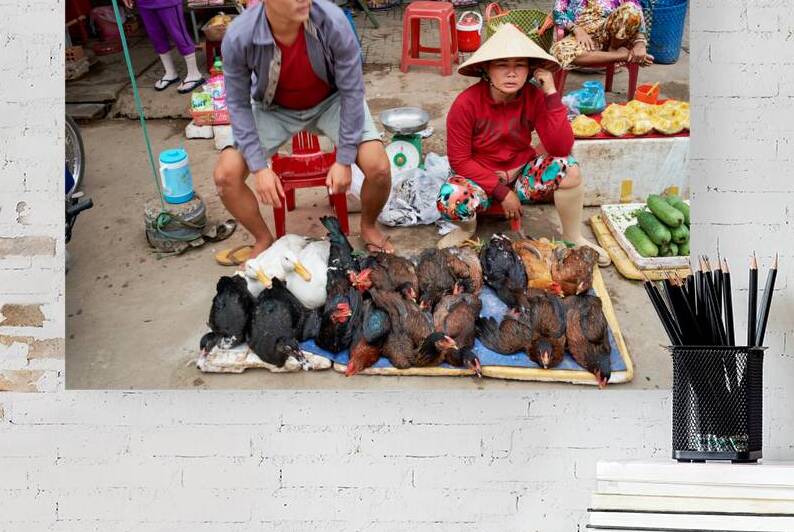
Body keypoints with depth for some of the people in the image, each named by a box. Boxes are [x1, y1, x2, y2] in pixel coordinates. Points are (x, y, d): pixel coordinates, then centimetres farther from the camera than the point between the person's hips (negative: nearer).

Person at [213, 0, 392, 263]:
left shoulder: (333, 21, -32)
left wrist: (344, 159, -19)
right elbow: (238, 104, -14)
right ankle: (263, 240, 14)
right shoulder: (238, 37, -29)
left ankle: (369, 227, 14)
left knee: (379, 167, -20)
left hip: (331, 101, -1)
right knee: (226, 175, -15)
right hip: (274, 109, 1)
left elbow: (352, 90, -20)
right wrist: (259, 167, -20)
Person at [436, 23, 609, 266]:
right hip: (480, 175, -2)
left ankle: (573, 238, -2)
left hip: (522, 171, 3)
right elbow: (459, 160, -16)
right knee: (450, 200, -35)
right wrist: (501, 192, -20)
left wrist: (552, 95, -28)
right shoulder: (466, 103, -21)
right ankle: (468, 228, 3)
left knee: (568, 168, -24)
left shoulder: (535, 97, -13)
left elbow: (561, 149, -22)